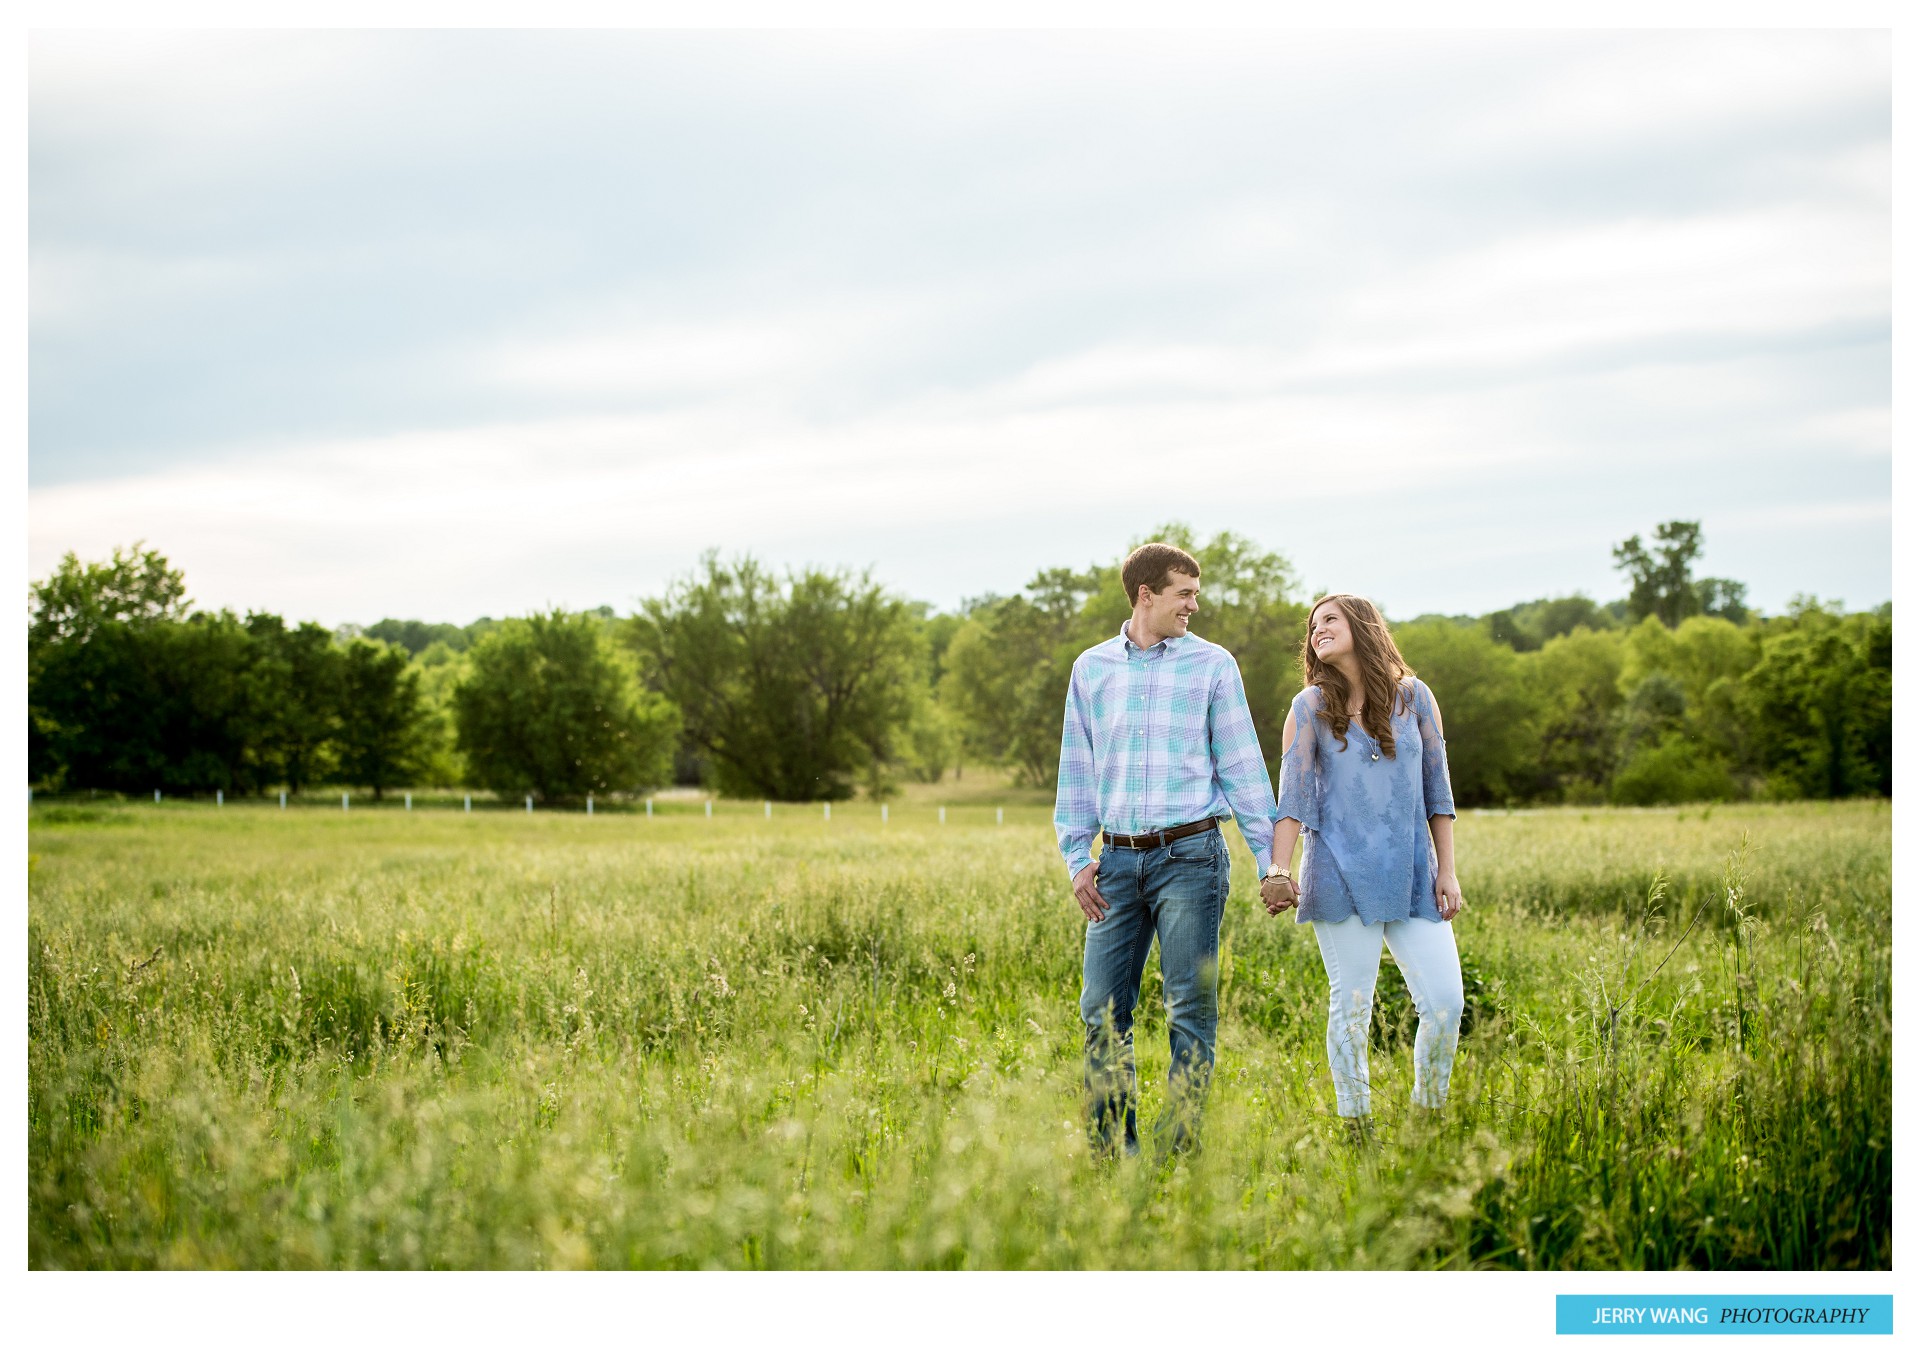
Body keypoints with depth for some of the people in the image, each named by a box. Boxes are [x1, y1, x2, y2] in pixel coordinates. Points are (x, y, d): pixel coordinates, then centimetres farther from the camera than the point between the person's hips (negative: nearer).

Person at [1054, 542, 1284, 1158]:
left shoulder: (1212, 664, 4)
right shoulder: (1091, 668, 11)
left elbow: (1241, 765, 5)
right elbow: (1076, 771, 14)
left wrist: (1269, 857, 1)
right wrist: (1077, 858, 5)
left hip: (1189, 855, -2)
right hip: (1118, 858, 3)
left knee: (1190, 1009, -3)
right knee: (1102, 1009, 2)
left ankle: (1178, 1148, 3)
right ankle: (1112, 1148, 12)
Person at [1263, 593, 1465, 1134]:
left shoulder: (1413, 697, 7)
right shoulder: (1310, 707, 3)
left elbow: (1437, 789, 10)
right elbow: (1292, 797, -3)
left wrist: (1447, 871, 5)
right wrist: (1278, 873, -14)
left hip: (1411, 875, 2)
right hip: (1341, 877, -2)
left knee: (1445, 1002, -5)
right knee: (1351, 1006, 0)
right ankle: (1356, 1132, 10)